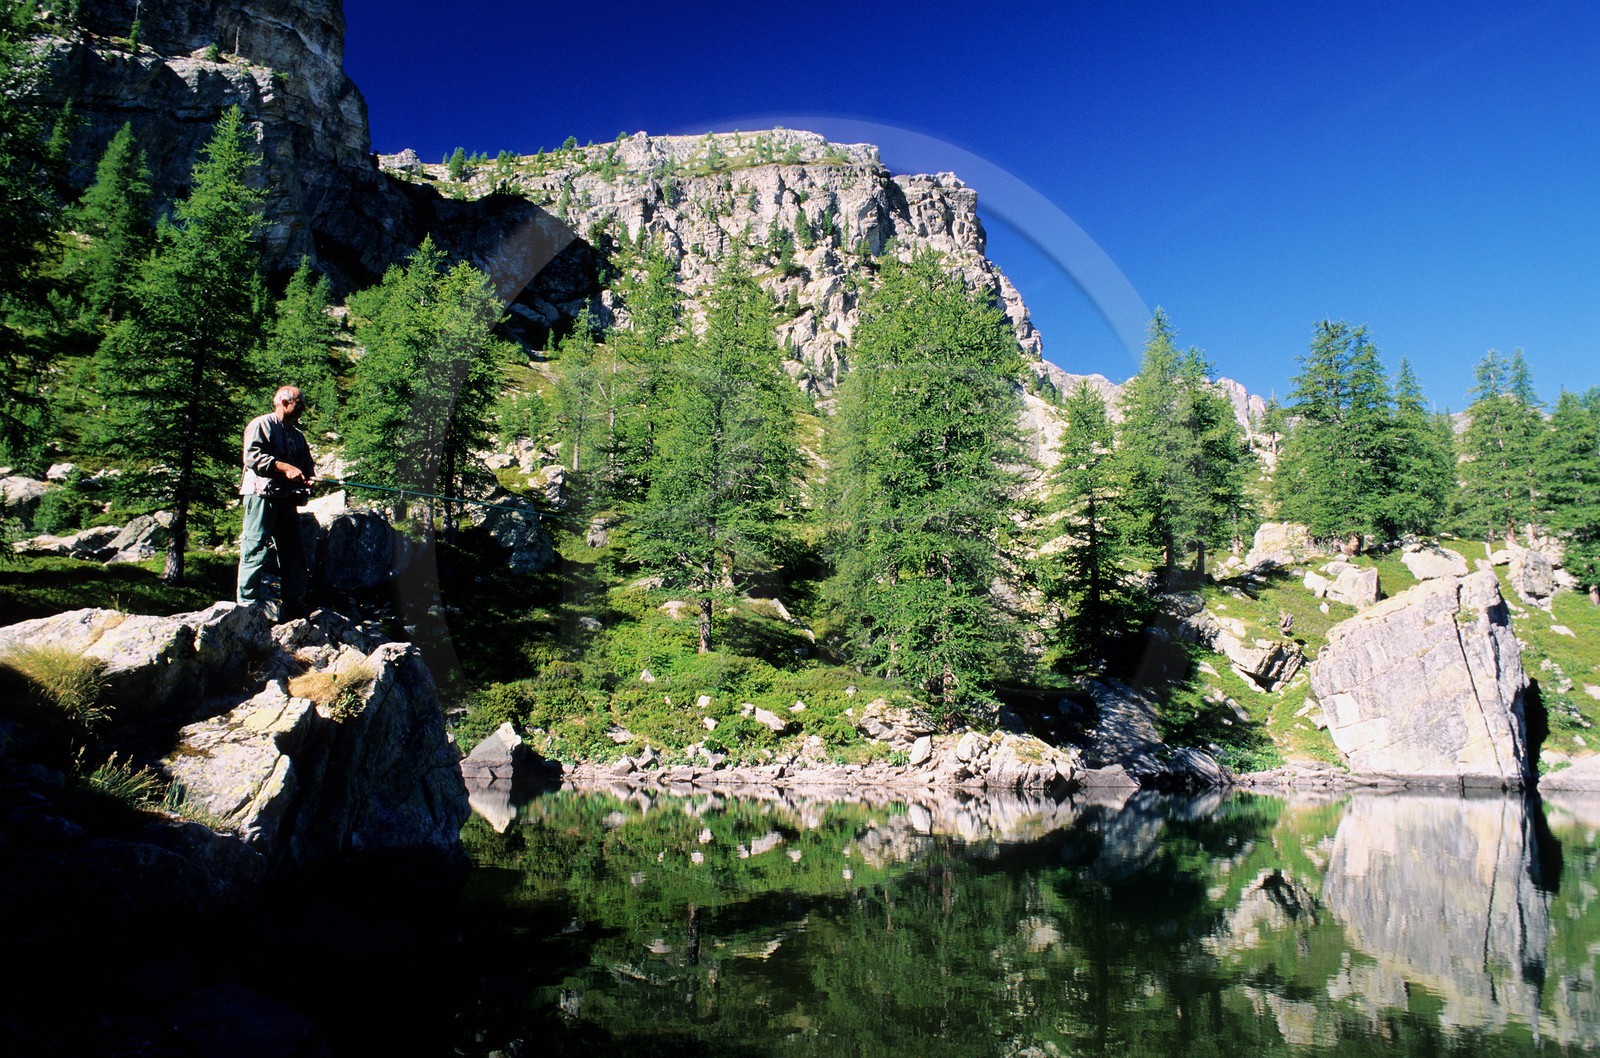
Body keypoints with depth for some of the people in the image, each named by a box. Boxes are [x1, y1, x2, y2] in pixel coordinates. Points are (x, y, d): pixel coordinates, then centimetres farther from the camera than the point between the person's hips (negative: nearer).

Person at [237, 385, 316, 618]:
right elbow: (253, 456, -14)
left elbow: (307, 464, 21)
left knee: (294, 553, 7)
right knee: (255, 551, -8)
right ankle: (248, 605, -5)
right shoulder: (261, 424, 0)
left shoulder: (297, 435, 24)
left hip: (287, 500, 8)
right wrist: (285, 468, -20)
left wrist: (310, 477, -2)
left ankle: (294, 607, 12)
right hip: (262, 496, -8)